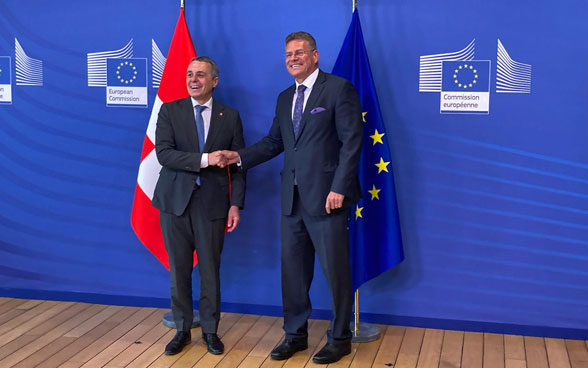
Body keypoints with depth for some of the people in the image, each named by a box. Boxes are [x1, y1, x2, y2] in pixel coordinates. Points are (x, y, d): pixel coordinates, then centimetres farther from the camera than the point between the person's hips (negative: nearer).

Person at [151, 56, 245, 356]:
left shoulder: (230, 116, 4)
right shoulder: (170, 111, 2)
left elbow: (238, 164, 3)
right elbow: (164, 154, -11)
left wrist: (236, 204, -4)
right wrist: (204, 159, -21)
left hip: (212, 203, 0)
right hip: (175, 201, 1)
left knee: (210, 270, 5)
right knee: (178, 269, 8)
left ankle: (210, 331, 21)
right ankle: (182, 330, 22)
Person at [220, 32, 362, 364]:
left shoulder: (339, 88, -6)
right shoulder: (285, 98, 16)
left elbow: (352, 141, -11)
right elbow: (274, 142, 16)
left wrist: (339, 188, -17)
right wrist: (240, 157, 1)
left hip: (326, 197, -7)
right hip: (293, 199, 7)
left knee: (336, 270, 3)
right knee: (293, 268, 12)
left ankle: (340, 339, 18)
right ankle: (295, 334, 26)